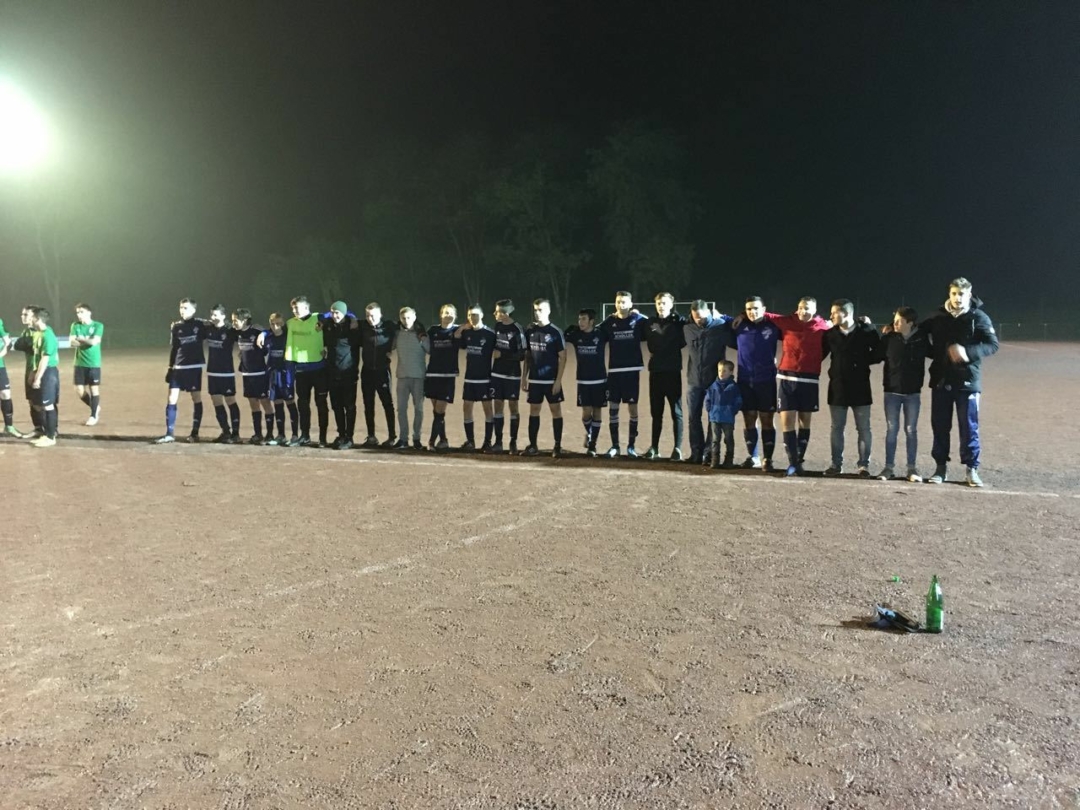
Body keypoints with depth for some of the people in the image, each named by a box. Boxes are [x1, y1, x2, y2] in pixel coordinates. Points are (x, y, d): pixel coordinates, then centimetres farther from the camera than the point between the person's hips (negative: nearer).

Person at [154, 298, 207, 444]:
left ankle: (194, 433, 15)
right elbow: (174, 348, 12)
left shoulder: (200, 325, -3)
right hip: (178, 367, 3)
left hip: (195, 367, -3)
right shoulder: (176, 326, 7)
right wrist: (170, 367, 12)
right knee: (172, 400, -3)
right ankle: (169, 434, 0)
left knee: (196, 399, 4)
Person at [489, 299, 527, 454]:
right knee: (498, 406, 6)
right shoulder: (497, 325, 4)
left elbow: (522, 355, -13)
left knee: (513, 406, 1)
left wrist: (502, 355, -15)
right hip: (497, 374, 5)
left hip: (512, 375, -5)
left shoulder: (517, 329, -13)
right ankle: (498, 442, 12)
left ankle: (513, 442, 8)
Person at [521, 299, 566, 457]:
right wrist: (524, 377, 9)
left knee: (556, 410, 2)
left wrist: (558, 380, -13)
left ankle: (557, 446, 10)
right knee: (534, 410, 8)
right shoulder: (530, 330, 5)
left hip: (551, 380, -4)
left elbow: (562, 357, -8)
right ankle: (533, 446, 15)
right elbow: (527, 356, 12)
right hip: (534, 379, 4)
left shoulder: (555, 332, -8)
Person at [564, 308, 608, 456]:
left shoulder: (600, 334, -6)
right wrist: (571, 327, -5)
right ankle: (588, 433, 28)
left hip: (600, 380, -1)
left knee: (597, 412, 4)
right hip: (583, 381, 1)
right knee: (586, 412, -3)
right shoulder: (576, 335, -1)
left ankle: (592, 444, 14)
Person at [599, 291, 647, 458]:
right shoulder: (609, 322, 2)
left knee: (632, 408, 4)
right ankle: (615, 446, 13)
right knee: (613, 408, 3)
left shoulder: (638, 320, -2)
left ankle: (631, 445, 15)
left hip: (632, 370, -1)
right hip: (614, 370, 1)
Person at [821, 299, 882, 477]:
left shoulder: (867, 331, -6)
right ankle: (836, 464, 16)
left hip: (860, 387, -2)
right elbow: (820, 354, 9)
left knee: (863, 428, 3)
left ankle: (863, 465, 11)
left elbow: (878, 354, 2)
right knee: (837, 427, 7)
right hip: (837, 387, 2)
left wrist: (862, 361, -6)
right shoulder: (830, 334, 1)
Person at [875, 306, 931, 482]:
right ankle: (889, 467, 12)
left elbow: (932, 353, 11)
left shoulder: (921, 337, -5)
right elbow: (878, 356, 2)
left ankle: (912, 468, 13)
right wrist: (884, 338, -5)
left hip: (913, 392, 0)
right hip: (892, 391, 0)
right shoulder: (890, 337, -6)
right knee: (891, 429, 5)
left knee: (911, 430, 7)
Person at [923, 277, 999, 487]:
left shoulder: (979, 318, -3)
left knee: (969, 427, 1)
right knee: (940, 426, 7)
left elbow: (993, 344, -11)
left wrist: (968, 352, -26)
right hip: (940, 380, 3)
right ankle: (941, 466, 17)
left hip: (967, 381, -3)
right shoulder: (939, 318, 7)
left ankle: (972, 469, 11)